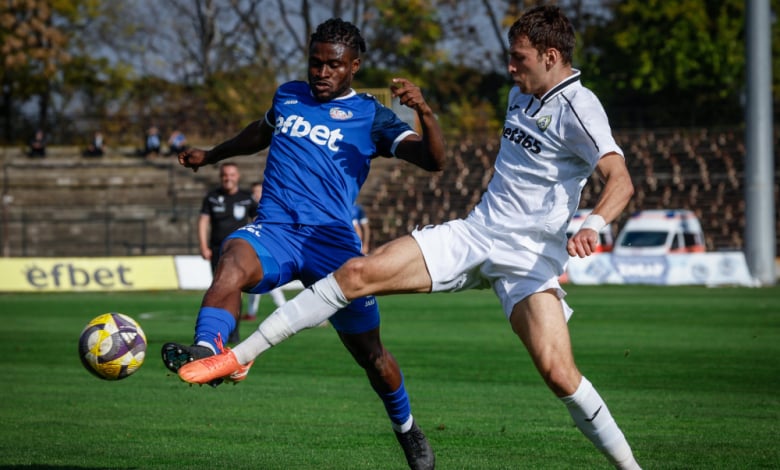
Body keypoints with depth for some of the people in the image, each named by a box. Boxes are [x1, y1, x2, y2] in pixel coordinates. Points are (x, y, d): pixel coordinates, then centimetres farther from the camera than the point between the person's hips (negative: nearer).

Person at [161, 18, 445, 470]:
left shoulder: (371, 116, 6)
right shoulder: (288, 96, 17)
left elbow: (434, 160, -6)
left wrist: (425, 111, -23)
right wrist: (212, 154, 49)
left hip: (333, 242, -1)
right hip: (275, 229, 1)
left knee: (371, 354, 7)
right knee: (234, 261, -37)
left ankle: (407, 429, 35)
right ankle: (205, 353, -59)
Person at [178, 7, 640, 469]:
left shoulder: (577, 108, -14)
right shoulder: (521, 95, 12)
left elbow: (621, 181, -28)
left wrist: (592, 225, -45)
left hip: (529, 258, -7)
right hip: (472, 234, 7)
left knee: (558, 372, -23)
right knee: (358, 272, -7)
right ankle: (240, 356, -3)